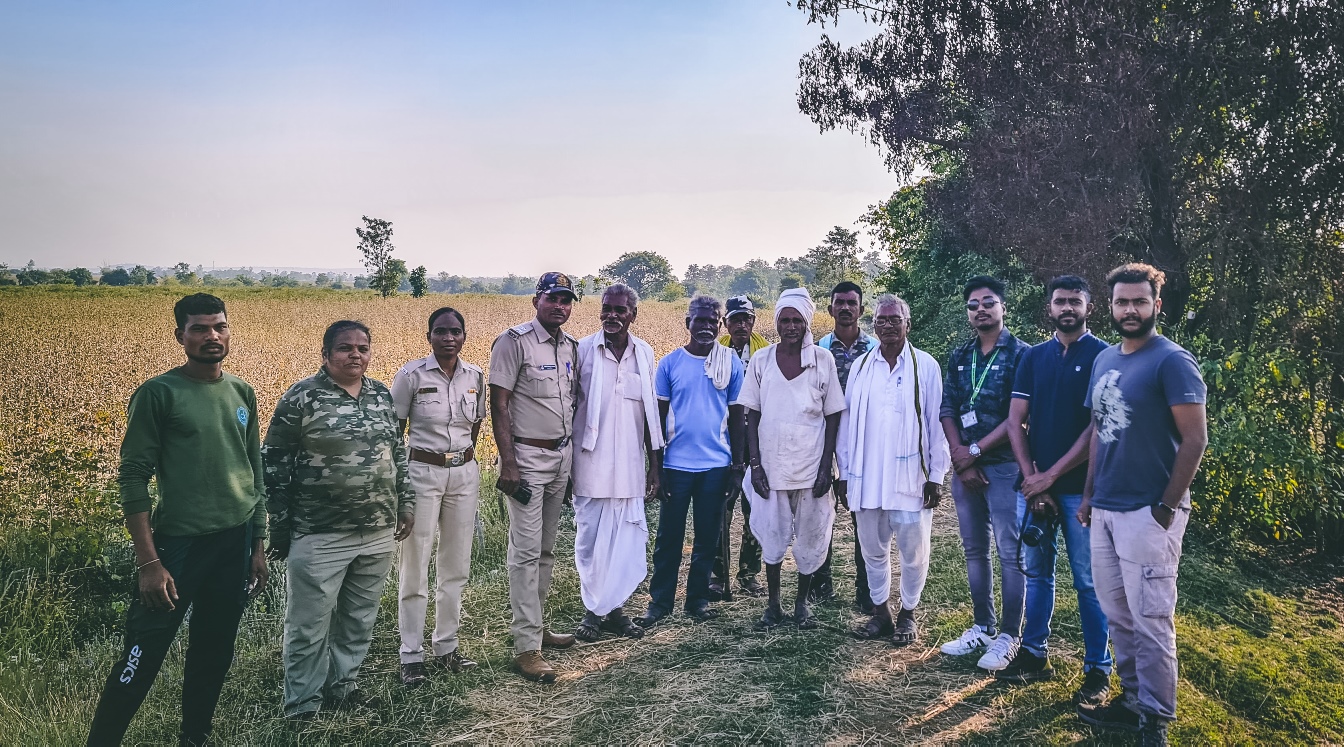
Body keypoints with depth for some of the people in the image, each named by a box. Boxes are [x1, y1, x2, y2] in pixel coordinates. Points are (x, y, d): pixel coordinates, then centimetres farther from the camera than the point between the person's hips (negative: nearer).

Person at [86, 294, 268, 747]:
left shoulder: (242, 393, 7)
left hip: (236, 542, 5)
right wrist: (148, 561, -14)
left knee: (214, 654, 15)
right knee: (142, 659, -2)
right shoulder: (158, 394, -9)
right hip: (180, 542, -5)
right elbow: (133, 478, -10)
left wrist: (258, 546, 13)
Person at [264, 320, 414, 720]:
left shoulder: (382, 396, 7)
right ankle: (302, 709, 20)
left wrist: (406, 503, 14)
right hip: (320, 536, -5)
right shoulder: (302, 398, -9)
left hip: (378, 533, 5)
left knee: (360, 620, 16)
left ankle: (342, 686, 34)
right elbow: (274, 465, -6)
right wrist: (279, 527, -6)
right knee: (310, 626, 5)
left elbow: (398, 455, 17)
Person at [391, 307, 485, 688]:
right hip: (422, 472, -4)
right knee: (415, 566, 0)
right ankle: (411, 655, 13)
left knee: (456, 565, 11)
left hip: (464, 474, 4)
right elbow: (393, 431, -3)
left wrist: (468, 458, 14)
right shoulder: (411, 375, -8)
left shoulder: (475, 376, 3)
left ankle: (447, 646, 25)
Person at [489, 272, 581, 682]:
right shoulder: (514, 342, -11)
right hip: (527, 456, -7)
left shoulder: (571, 346, 11)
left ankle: (536, 625, 26)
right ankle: (527, 648, -1)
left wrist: (574, 457, 16)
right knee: (527, 551, -6)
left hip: (561, 455, 7)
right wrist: (508, 464, -18)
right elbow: (499, 404, -13)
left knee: (547, 549, 14)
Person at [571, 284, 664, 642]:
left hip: (629, 466, 2)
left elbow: (650, 412, 10)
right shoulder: (583, 350, -3)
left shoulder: (645, 353, 5)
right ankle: (592, 610, 18)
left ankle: (615, 607, 20)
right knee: (591, 538, 5)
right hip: (591, 464, -2)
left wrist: (655, 463, 9)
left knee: (627, 538, 6)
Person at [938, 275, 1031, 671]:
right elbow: (947, 409, 7)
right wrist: (960, 457, -6)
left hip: (1004, 465, -6)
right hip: (965, 466, 6)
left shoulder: (1020, 354, -6)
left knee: (1011, 553, 0)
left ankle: (1008, 636, 10)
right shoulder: (960, 356, 11)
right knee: (974, 550, 12)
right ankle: (983, 627, 24)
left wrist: (974, 452, -11)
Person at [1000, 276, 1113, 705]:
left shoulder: (1103, 357, -3)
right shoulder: (1034, 357, 10)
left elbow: (1098, 428, -9)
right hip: (1034, 484, 4)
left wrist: (1050, 476, -11)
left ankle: (1097, 669, 14)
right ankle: (1034, 655, 24)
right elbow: (1016, 421, 6)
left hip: (1080, 487, -4)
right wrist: (1030, 479, -5)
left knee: (1089, 581, 2)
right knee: (1036, 571, 12)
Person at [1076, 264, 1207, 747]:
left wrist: (1167, 507, -13)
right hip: (1105, 510, 7)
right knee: (1116, 612, 14)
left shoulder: (1172, 361, -10)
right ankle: (1133, 701, 27)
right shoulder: (1104, 360, 11)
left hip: (1148, 513, -7)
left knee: (1150, 619, 1)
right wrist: (1089, 495, 12)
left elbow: (1195, 439, -13)